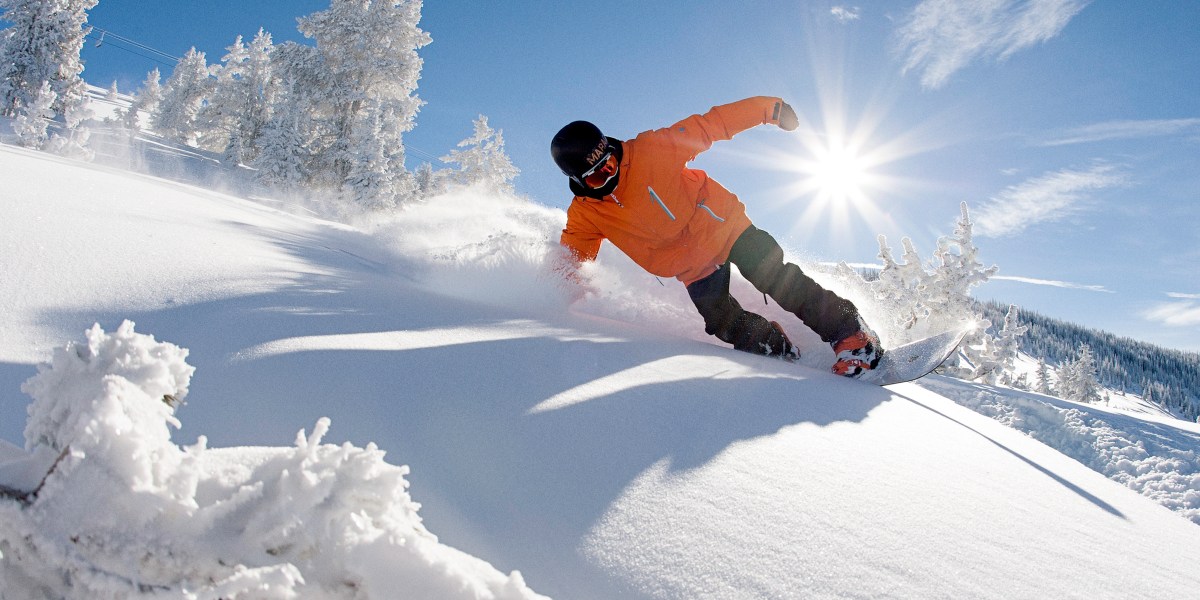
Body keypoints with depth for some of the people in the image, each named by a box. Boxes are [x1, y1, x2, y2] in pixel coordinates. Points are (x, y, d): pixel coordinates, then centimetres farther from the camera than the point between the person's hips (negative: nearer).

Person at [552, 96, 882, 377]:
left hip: (722, 225, -2)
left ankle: (849, 333, -3)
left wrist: (767, 109, -10)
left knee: (778, 280, -15)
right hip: (694, 269, 3)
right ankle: (788, 355, 5)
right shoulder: (585, 215, -9)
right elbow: (570, 260, 3)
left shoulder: (649, 150, -17)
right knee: (724, 324, -13)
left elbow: (708, 126, -12)